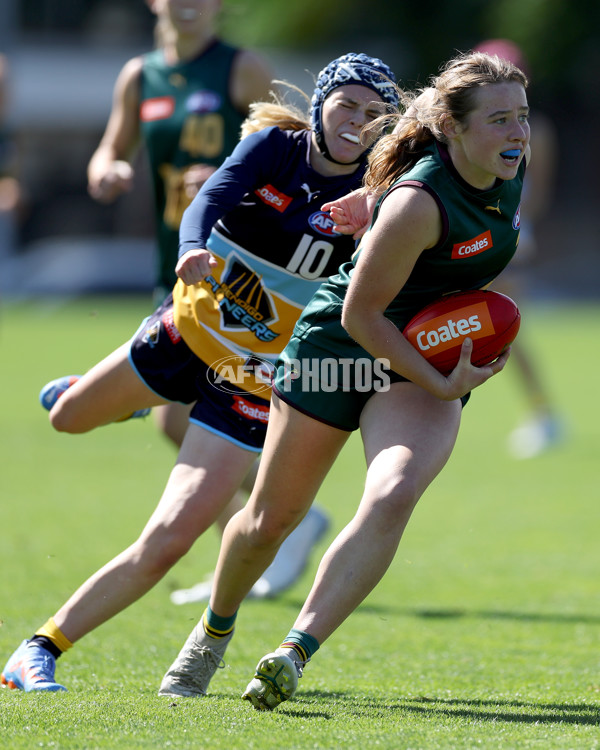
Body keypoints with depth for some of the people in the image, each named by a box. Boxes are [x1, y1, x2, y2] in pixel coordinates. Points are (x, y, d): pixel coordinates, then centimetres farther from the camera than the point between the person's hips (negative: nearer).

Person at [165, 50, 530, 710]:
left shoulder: (510, 168, -8)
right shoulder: (418, 204, -29)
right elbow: (360, 315, -22)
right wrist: (439, 384, -23)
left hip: (431, 360, 4)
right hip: (338, 344, -4)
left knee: (392, 498, -25)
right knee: (270, 519, 9)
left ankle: (293, 655, -28)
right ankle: (214, 631, 39)